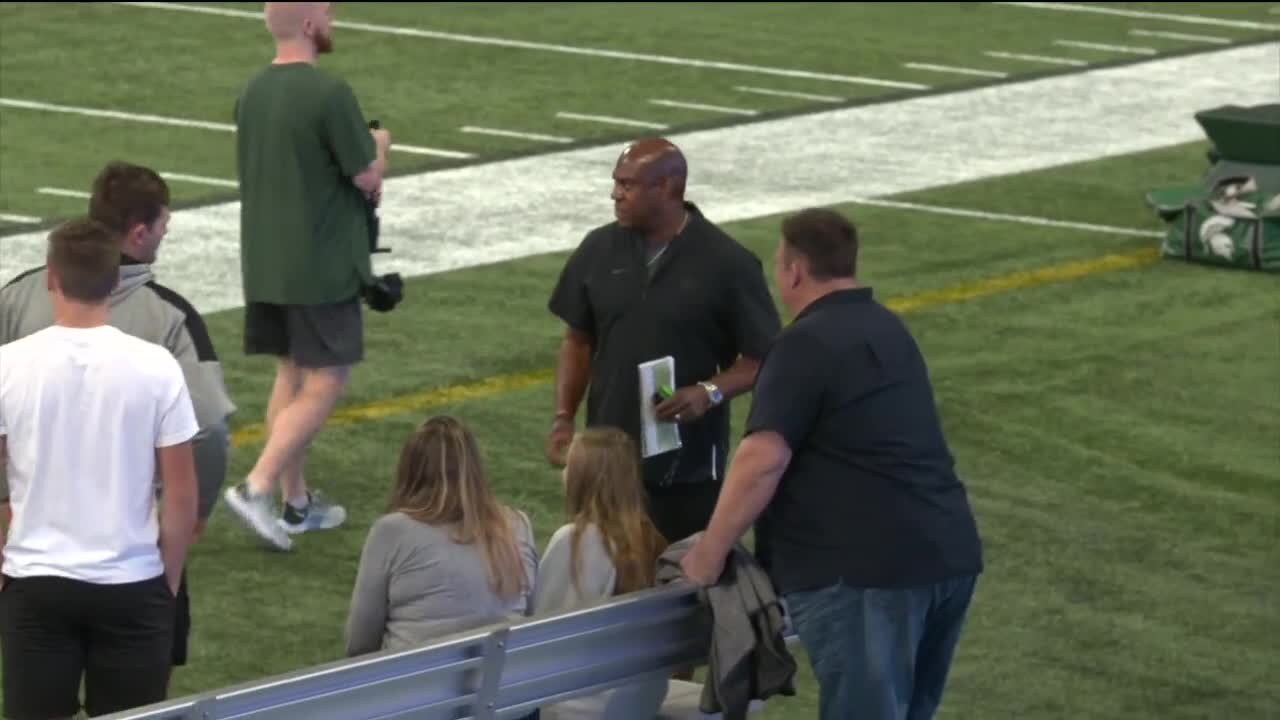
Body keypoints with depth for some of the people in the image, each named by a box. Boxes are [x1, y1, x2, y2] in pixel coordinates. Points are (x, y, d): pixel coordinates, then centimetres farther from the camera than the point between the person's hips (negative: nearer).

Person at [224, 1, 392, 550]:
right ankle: (256, 486, -11)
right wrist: (378, 148, 10)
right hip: (321, 267, -8)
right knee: (325, 382, -1)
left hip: (264, 262, 8)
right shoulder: (328, 93, -18)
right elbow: (367, 178, -13)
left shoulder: (252, 92, 7)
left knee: (291, 375, 15)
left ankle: (296, 503, 19)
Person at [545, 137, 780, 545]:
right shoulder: (598, 251, 3)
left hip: (689, 467, -4)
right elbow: (579, 341, 12)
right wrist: (563, 418, 2)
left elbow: (763, 358, -5)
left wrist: (710, 392, -21)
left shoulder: (728, 264, -9)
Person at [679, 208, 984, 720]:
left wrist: (709, 553, -9)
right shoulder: (889, 331, 20)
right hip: (951, 552, 9)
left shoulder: (806, 344, -8)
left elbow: (763, 460, -17)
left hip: (868, 566, -9)